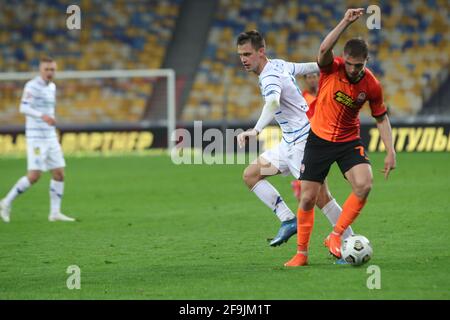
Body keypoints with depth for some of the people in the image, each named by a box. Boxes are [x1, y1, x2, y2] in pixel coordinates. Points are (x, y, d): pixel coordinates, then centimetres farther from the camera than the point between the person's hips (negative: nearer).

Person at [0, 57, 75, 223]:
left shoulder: (52, 87, 14)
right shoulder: (32, 86, -11)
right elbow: (24, 108, -23)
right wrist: (43, 116, -36)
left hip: (50, 137, 8)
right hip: (35, 136, -8)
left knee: (59, 173, 2)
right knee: (34, 176, -13)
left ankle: (55, 213, 8)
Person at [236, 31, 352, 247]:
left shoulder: (270, 77, -21)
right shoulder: (279, 65, 8)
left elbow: (273, 102, -43)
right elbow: (309, 67, 23)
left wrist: (256, 130, -58)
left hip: (303, 140, -10)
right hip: (289, 143, 10)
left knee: (319, 196, -8)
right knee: (250, 175, 4)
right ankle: (288, 221, 1)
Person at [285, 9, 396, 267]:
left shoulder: (372, 85, -10)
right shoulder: (331, 69, -16)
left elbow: (381, 117, 4)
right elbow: (324, 50, -40)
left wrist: (390, 151, -3)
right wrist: (346, 22, -47)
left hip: (349, 142, 1)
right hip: (319, 139, -1)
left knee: (364, 185, -23)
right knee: (308, 198, -1)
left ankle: (336, 236, -7)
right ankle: (301, 253, 14)